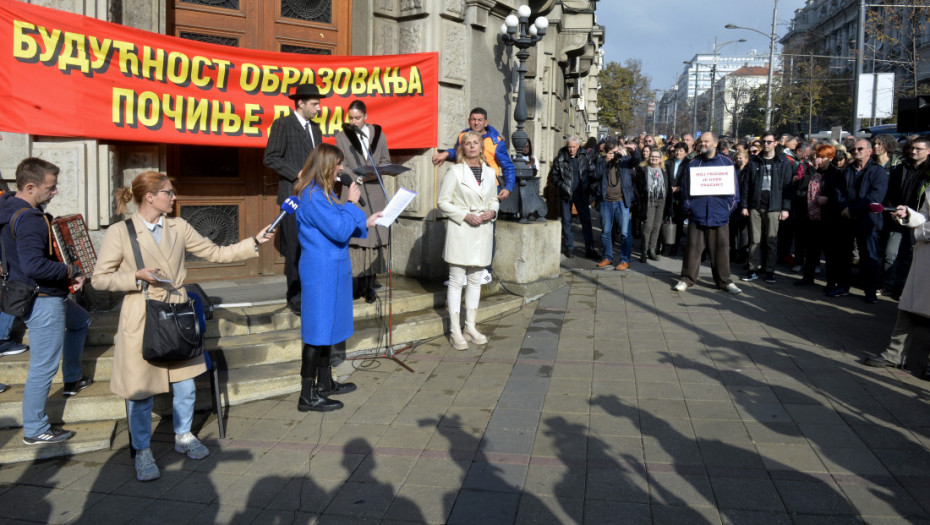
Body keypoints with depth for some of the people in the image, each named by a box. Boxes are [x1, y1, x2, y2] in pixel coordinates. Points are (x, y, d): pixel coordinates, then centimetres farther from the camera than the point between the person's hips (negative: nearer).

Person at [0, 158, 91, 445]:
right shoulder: (29, 220, -26)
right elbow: (34, 265, -37)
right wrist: (72, 271, -23)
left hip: (48, 295, 11)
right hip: (42, 302, -11)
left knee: (80, 321, 33)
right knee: (44, 365, -1)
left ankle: (72, 379, 44)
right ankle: (35, 429, 10)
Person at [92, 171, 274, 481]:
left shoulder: (179, 228, 5)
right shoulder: (119, 233, -7)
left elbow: (215, 253, 8)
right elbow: (100, 278, -4)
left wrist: (254, 243, 2)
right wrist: (137, 277, -18)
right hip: (141, 322, -4)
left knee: (185, 384, 13)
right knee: (140, 390, 5)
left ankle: (183, 437, 35)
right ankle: (142, 451, 24)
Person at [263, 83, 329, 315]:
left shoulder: (315, 129, 19)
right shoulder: (282, 125, -2)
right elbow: (271, 158, -10)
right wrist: (297, 174, -16)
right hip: (294, 196, -7)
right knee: (295, 249, -3)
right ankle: (296, 298, 5)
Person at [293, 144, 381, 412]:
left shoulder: (322, 193, 13)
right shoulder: (314, 197, -19)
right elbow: (339, 231, -22)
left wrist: (365, 222, 15)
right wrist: (352, 203, -12)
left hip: (331, 270, 11)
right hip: (320, 272, -11)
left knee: (328, 328, 18)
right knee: (318, 330, -4)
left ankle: (324, 383, 31)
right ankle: (308, 395, 5)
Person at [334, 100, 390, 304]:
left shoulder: (378, 134, 12)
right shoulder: (342, 136, 7)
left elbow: (386, 160, 16)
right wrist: (360, 176, -11)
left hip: (374, 192, 2)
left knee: (374, 238, -3)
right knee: (353, 240, -8)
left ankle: (369, 285, 3)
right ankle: (355, 284, -2)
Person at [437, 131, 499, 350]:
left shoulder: (489, 172, 11)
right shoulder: (454, 171, -3)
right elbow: (443, 201, -6)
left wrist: (492, 211, -3)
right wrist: (465, 215, -16)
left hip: (483, 231, 5)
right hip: (460, 231, -5)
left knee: (475, 279, 10)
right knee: (456, 280, -1)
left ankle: (470, 327, 19)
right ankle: (455, 331, 3)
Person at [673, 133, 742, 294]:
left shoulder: (726, 163, 7)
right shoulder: (693, 163, 7)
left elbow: (734, 186, 8)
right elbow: (685, 187, 6)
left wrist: (730, 207, -1)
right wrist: (687, 208, -2)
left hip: (720, 214, 0)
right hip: (697, 214, 0)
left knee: (721, 249, 5)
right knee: (693, 248, 2)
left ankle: (724, 281, 16)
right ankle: (687, 279, 12)